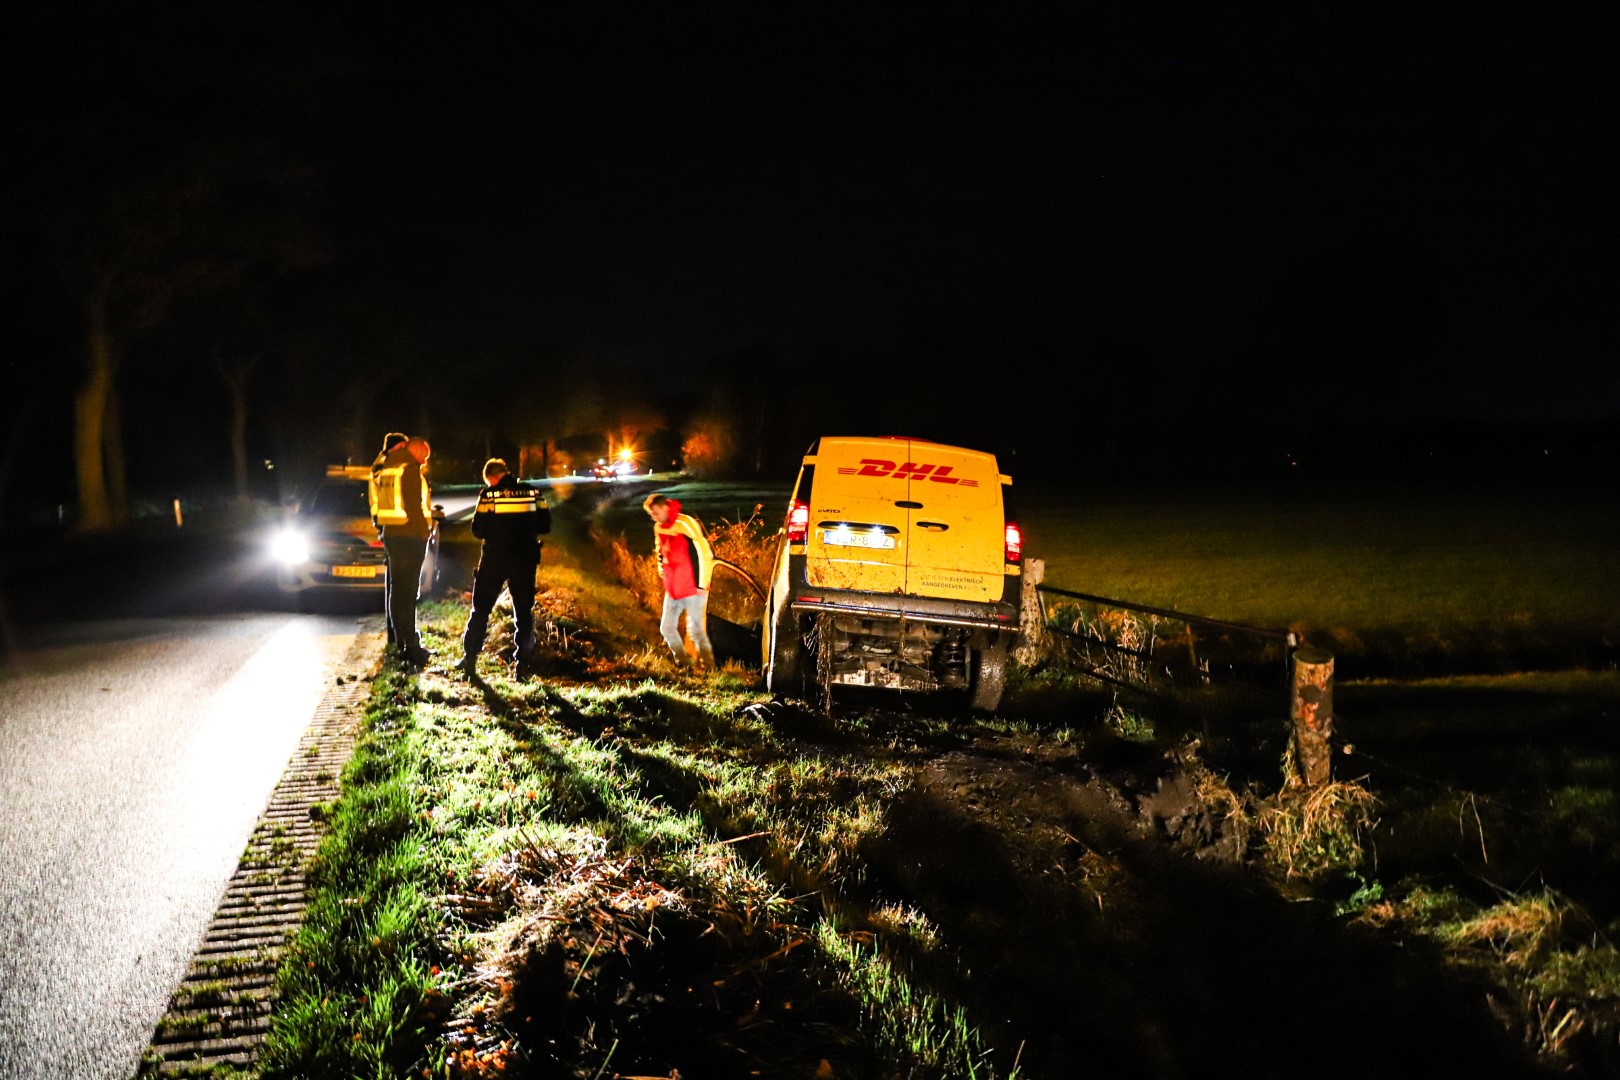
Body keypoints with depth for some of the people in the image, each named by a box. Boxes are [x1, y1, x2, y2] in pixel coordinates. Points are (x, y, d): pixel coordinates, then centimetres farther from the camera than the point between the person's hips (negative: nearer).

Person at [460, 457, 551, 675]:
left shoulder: (489, 494, -6)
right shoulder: (532, 492, 3)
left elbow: (478, 529, -6)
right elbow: (545, 526, 6)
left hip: (494, 558, -2)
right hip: (525, 558, 2)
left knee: (481, 608, 9)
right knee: (524, 609, 12)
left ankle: (470, 656, 7)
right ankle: (523, 657, 10)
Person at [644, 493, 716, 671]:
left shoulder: (685, 524, -16)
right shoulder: (659, 528, 8)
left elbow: (705, 553, -16)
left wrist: (702, 583, -15)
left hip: (693, 588, -8)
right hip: (672, 589, 8)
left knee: (695, 630, -8)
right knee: (667, 627, 9)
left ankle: (709, 667, 3)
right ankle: (682, 663, 23)